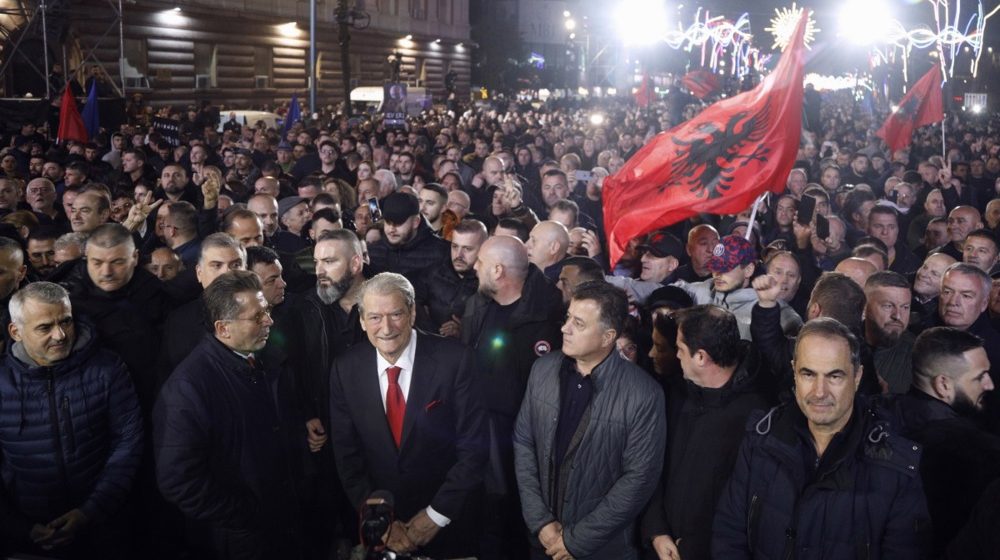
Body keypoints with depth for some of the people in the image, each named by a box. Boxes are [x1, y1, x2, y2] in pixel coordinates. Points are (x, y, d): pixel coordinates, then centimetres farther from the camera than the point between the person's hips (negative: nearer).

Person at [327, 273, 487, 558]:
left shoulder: (455, 360, -17)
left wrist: (436, 514, -14)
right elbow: (346, 452, -1)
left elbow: (474, 446, -14)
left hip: (449, 521, -2)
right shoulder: (346, 369, -7)